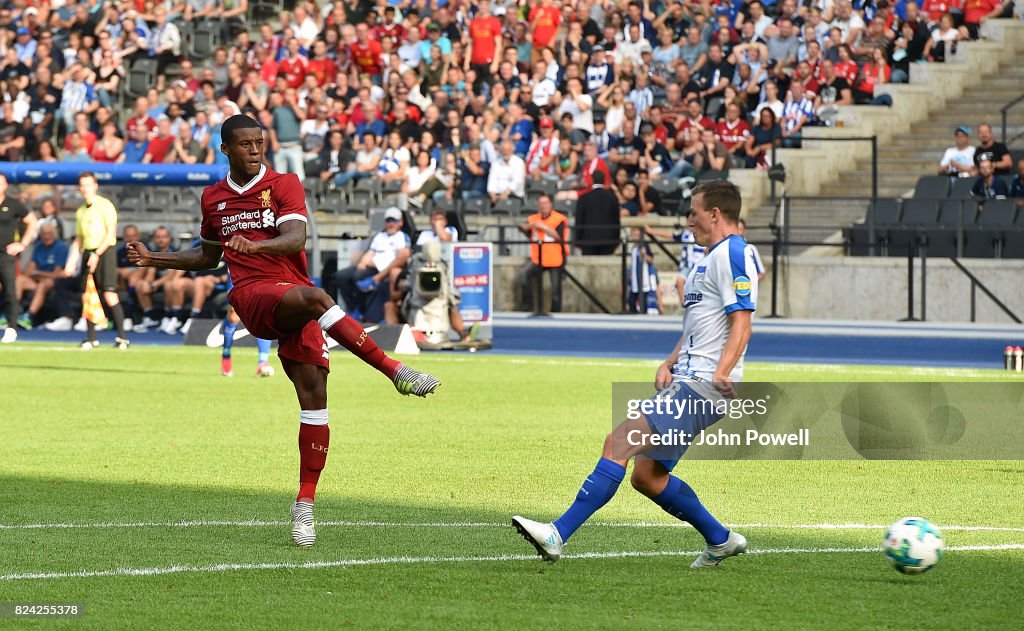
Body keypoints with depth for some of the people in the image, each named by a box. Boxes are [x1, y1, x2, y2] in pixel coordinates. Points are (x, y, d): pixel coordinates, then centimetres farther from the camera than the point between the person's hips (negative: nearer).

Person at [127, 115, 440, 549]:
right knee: (313, 297, -34)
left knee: (313, 392, -12)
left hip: (295, 301, 0)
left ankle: (305, 505, -6)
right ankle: (395, 371, -35)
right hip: (252, 296, 0)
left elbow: (295, 239, -12)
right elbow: (208, 257, 35)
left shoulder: (284, 185, 6)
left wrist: (257, 246, -32)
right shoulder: (213, 198, 18)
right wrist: (153, 260, 27)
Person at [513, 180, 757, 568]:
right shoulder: (712, 258, 23)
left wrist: (720, 374, -29)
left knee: (619, 443, -20)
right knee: (646, 475, 11)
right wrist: (669, 365, 12)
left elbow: (741, 324, -18)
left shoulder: (731, 254, -9)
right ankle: (721, 540, 21)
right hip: (686, 382, 11)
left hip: (702, 389, -11)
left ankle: (557, 535, -26)